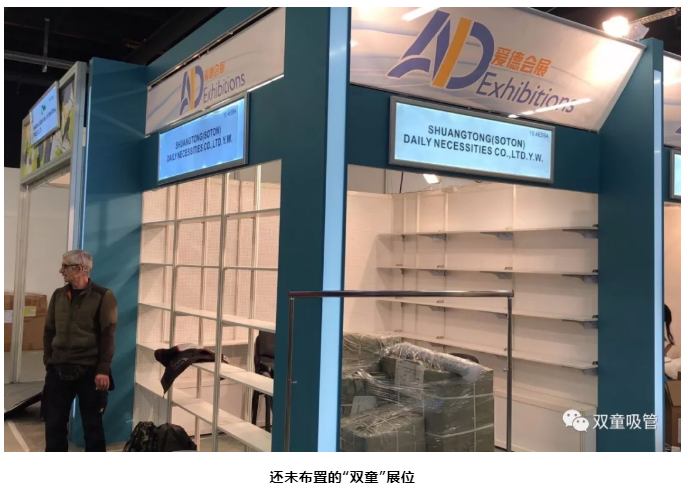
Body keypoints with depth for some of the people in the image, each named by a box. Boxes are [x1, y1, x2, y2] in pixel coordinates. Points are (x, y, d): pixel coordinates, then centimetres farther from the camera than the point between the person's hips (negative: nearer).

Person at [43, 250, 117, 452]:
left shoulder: (103, 296, -6)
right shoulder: (58, 295, 9)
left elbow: (108, 336, -9)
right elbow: (49, 331, 14)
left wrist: (103, 370, -14)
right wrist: (48, 361, 7)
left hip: (89, 370, -4)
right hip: (58, 369, 4)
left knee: (92, 424, 6)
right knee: (54, 422, 8)